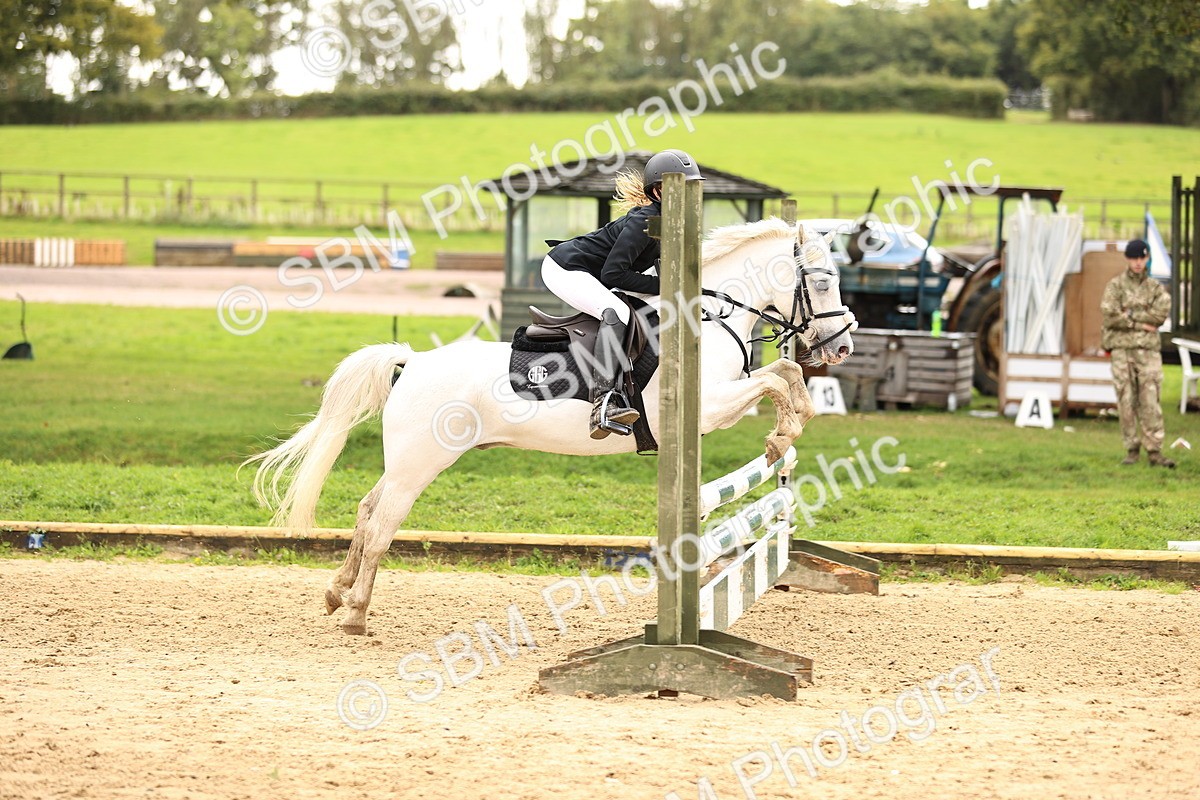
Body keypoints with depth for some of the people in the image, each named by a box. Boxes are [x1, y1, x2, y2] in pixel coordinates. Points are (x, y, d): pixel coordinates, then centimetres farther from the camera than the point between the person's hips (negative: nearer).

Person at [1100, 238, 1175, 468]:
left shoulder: (1156, 288, 9)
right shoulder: (1115, 286, 3)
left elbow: (1162, 313, -8)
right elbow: (1109, 316, -10)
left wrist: (1131, 314, -12)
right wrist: (1141, 324, -9)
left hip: (1148, 350, 1)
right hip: (1122, 348, -1)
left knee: (1150, 402, -6)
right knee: (1127, 401, 0)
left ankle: (1155, 452, -8)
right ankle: (1131, 451, 6)